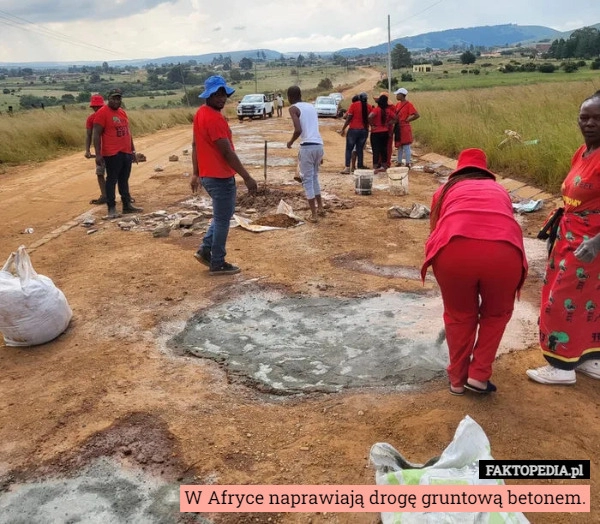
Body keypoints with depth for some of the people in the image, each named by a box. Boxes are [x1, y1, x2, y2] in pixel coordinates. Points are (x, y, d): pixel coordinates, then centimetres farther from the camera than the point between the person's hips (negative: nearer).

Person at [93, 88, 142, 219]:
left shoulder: (122, 112, 15)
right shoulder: (102, 112, -9)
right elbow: (96, 135, -11)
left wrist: (133, 150, 20)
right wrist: (98, 154, -16)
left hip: (126, 153, 7)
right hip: (112, 154, -7)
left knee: (124, 180, 13)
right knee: (112, 180, -2)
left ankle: (127, 205, 21)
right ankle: (111, 208, 2)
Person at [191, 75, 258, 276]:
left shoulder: (200, 113, 10)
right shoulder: (215, 118, -21)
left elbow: (195, 145, 15)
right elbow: (227, 152, -23)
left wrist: (196, 173, 21)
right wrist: (247, 177, -19)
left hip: (207, 175, 9)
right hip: (220, 177, -9)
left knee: (222, 215, 24)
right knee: (222, 220, 3)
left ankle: (205, 250, 24)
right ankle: (217, 264, 13)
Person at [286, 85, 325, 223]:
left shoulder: (293, 108, -2)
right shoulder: (311, 106, 19)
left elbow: (298, 130, -17)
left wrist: (290, 142, 3)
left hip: (307, 146, -7)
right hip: (319, 145, 7)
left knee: (307, 180, 3)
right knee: (314, 177, 23)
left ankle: (314, 215, 4)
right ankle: (320, 208, 31)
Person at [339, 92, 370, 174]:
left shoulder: (353, 105, -4)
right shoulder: (369, 107, 4)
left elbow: (348, 118, -8)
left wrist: (343, 129, -4)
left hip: (353, 130, -3)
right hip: (364, 130, 3)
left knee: (349, 149, 1)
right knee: (360, 149, 10)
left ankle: (347, 167, -8)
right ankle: (360, 167, 9)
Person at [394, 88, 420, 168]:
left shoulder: (408, 104, -9)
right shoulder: (398, 104, 12)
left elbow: (417, 115, -13)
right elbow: (395, 115, 11)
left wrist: (407, 120, -9)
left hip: (405, 128, -7)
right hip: (399, 128, 7)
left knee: (406, 147, -4)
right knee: (399, 147, 14)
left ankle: (408, 164, 1)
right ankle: (399, 163, 22)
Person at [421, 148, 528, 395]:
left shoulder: (447, 189, 30)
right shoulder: (499, 190, 34)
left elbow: (435, 229, 36)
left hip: (454, 248, 0)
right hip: (504, 250, 1)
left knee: (459, 315, 25)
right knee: (497, 313, 29)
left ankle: (457, 379, 36)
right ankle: (478, 375, 30)